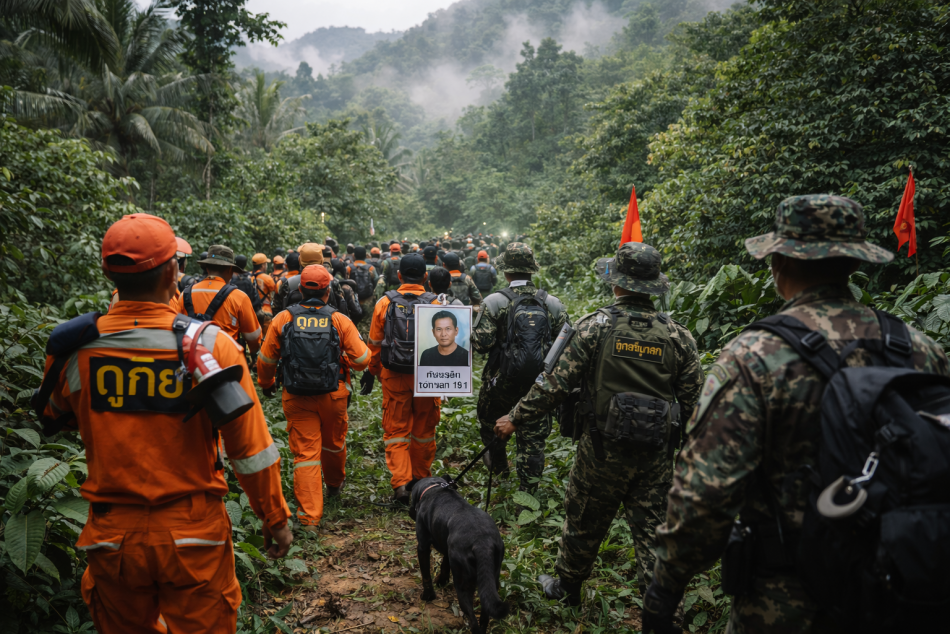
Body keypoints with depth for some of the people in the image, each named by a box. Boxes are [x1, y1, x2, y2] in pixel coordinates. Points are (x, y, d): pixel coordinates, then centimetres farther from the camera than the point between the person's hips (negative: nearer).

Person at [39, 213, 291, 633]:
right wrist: (275, 519, 0)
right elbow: (251, 449, -11)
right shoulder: (211, 345, -16)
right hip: (193, 535, -3)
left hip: (112, 536, 3)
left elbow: (57, 420, 14)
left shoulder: (73, 347, -8)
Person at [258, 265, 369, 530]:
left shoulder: (283, 319, -7)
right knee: (333, 443, 24)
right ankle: (335, 485, 49)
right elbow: (362, 359, -9)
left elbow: (266, 359, 0)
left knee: (305, 452, 3)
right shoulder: (340, 320, -9)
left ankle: (309, 516, 1)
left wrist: (266, 384, 19)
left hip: (297, 399, 0)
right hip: (332, 396, 1)